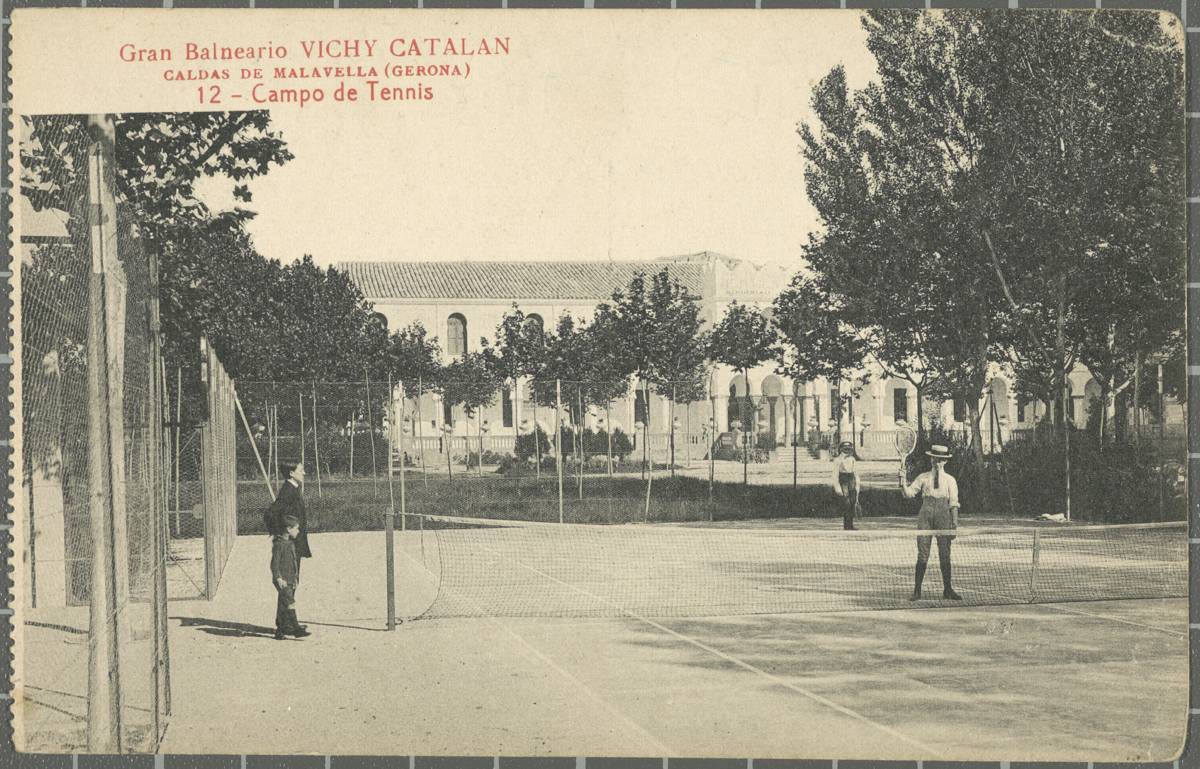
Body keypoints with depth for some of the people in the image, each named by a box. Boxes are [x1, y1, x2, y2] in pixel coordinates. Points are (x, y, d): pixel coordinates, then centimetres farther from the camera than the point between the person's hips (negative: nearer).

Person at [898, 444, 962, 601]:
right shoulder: (923, 478, 10)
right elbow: (909, 493, 2)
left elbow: (954, 504, 6)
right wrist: (902, 481, -14)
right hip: (926, 514, 0)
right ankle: (917, 591, 1)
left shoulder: (950, 480, 8)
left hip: (943, 515, 0)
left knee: (945, 555, 1)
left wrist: (954, 524, 0)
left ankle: (947, 590, 12)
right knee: (922, 554, -3)